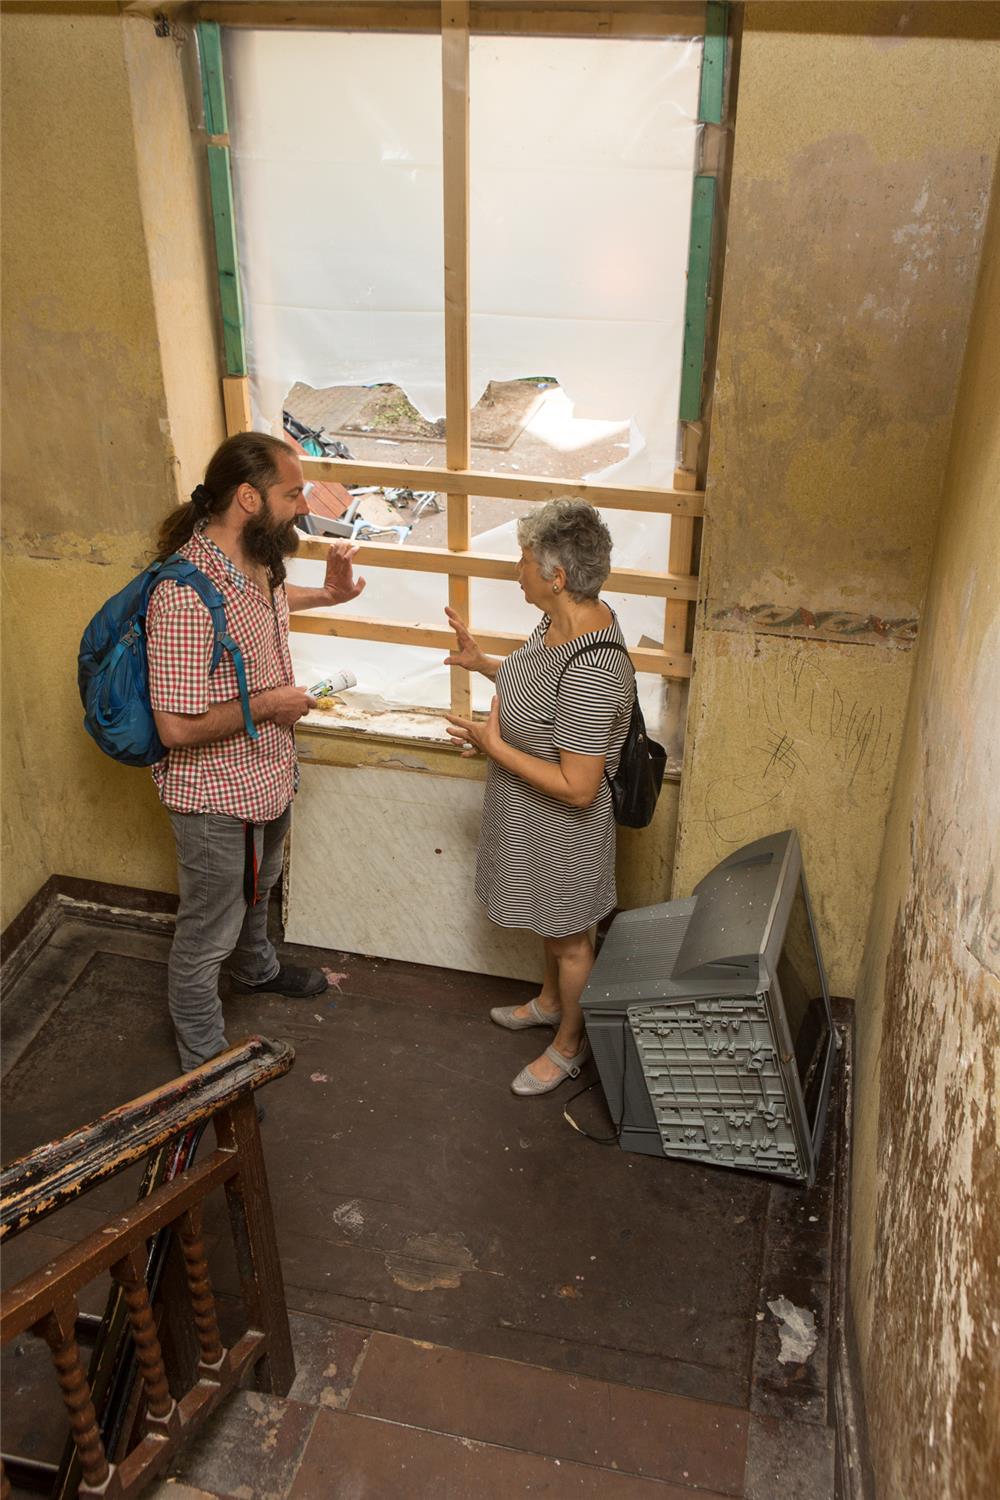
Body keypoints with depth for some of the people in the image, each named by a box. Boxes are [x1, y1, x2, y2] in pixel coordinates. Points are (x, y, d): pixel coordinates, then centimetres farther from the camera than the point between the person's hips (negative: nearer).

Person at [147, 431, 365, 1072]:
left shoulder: (255, 558, -5)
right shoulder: (187, 593, -34)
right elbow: (178, 726, -33)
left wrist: (327, 594, 9)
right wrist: (269, 703, -23)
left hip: (269, 773, 9)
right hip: (217, 795, -9)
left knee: (257, 889, 34)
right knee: (208, 933, 12)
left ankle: (256, 967, 62)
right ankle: (205, 1062, 32)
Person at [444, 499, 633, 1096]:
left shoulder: (592, 671, -37)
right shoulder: (568, 618, -7)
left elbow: (577, 788, -32)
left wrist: (494, 746, -26)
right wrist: (481, 661, 10)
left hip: (563, 829, -9)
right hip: (532, 817, 9)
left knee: (568, 936, 16)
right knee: (550, 922, 31)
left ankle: (570, 1043, 40)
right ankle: (551, 1001, 56)